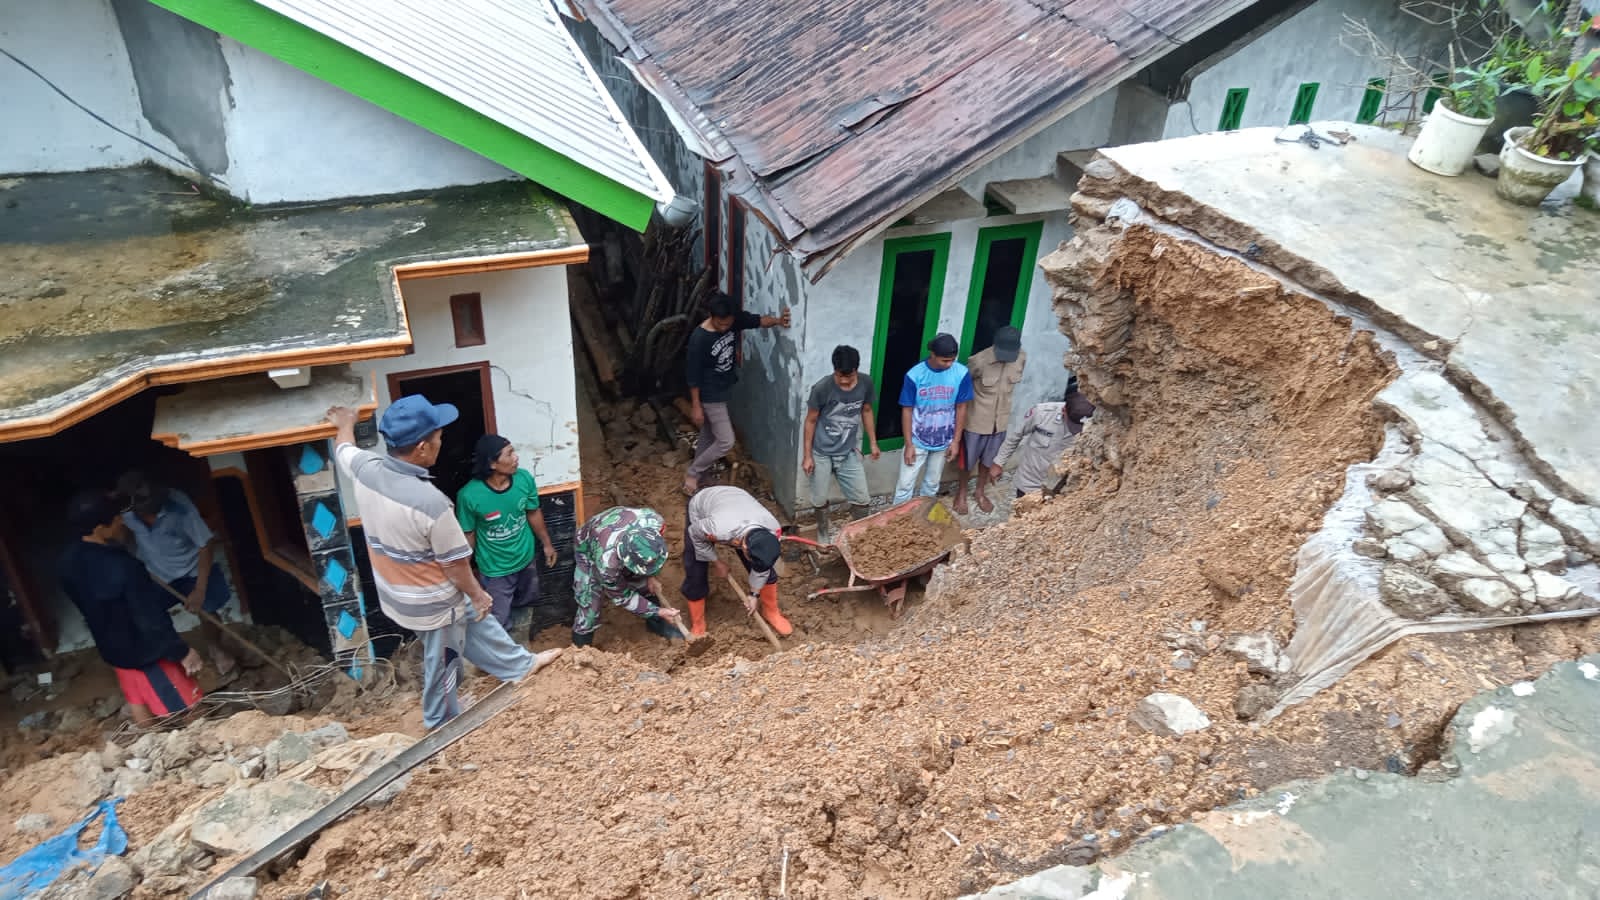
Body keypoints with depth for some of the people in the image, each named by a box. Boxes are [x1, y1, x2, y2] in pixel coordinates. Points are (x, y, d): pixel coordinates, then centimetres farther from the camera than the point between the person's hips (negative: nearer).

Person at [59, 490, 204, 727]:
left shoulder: (71, 560, -9)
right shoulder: (122, 568, -35)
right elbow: (151, 620, -29)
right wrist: (182, 651, -18)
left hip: (112, 647, 8)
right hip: (144, 649, -8)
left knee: (137, 702, 26)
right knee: (185, 704, 10)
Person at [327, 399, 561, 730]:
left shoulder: (365, 469, -17)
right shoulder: (430, 501, -37)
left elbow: (343, 447, 11)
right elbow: (455, 564, -23)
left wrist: (347, 422, 33)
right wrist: (478, 594, -5)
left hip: (396, 591, 8)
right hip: (431, 602, -8)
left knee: (474, 622, 27)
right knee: (443, 662, 19)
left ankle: (521, 664, 47)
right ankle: (442, 723, 44)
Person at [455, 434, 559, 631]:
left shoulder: (524, 478, -19)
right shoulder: (469, 495, -31)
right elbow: (468, 535, -15)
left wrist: (547, 543, 10)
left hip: (526, 558, 4)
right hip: (494, 568, -4)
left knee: (528, 602, 28)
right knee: (499, 623, 8)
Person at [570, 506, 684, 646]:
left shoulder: (653, 520, -38)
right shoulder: (607, 562, -45)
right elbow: (621, 596, -24)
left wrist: (652, 576, -9)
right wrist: (658, 611, -21)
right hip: (589, 549, -4)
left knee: (646, 584, 8)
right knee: (589, 603, -10)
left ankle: (656, 622, 34)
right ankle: (580, 646, 12)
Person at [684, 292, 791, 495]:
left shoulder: (734, 320, -12)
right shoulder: (699, 339, -28)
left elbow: (757, 320, -3)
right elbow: (693, 375, -21)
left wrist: (778, 320, -26)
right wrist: (696, 406, -14)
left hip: (725, 390, 7)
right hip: (711, 396, -7)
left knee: (708, 435, 21)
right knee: (725, 442, -4)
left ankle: (698, 473, 38)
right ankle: (692, 474, 14)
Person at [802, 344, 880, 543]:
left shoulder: (866, 383, -12)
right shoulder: (822, 389, -23)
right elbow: (811, 421, -10)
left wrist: (873, 442, 11)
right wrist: (808, 455, -7)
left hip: (850, 453, 3)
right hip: (822, 454, -3)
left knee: (862, 499, 7)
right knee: (820, 499, 13)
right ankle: (824, 531, 41)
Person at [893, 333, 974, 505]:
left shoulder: (961, 374, -14)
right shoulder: (914, 375, -20)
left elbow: (961, 408, -4)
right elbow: (907, 410, -11)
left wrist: (956, 441, -3)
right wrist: (909, 444, -11)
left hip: (943, 441, 2)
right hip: (917, 440, -2)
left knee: (932, 483, 19)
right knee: (905, 484, 5)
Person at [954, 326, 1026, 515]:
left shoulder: (1021, 358, -13)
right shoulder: (979, 361, -26)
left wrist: (1004, 406, 14)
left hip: (1001, 420, 4)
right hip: (976, 420, -4)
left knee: (988, 460, 22)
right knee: (967, 460, 15)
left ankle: (980, 492, 45)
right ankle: (961, 494, 38)